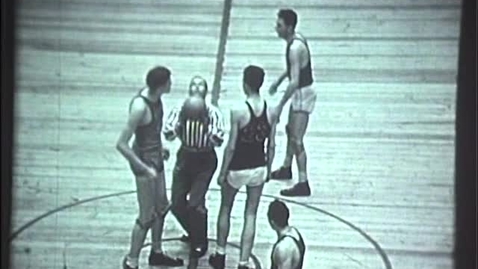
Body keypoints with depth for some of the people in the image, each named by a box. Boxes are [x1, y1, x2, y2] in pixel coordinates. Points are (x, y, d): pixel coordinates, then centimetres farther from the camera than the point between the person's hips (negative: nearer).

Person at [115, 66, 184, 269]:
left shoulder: (155, 97, -5)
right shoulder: (140, 106, -30)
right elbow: (121, 144, -28)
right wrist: (145, 169, -26)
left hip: (156, 158, 9)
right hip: (144, 161, -9)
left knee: (161, 207, 22)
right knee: (147, 216, 3)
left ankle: (156, 253, 40)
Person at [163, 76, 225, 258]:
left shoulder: (213, 113, -13)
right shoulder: (180, 109, -7)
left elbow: (219, 141, -19)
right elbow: (168, 134, -14)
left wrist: (206, 124, -30)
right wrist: (181, 121, -27)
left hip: (205, 160, -3)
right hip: (185, 157, 3)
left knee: (195, 203, -11)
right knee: (176, 204, 5)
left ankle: (200, 242, 14)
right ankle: (193, 233, 34)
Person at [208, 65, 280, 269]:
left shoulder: (238, 112, -20)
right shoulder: (272, 112, -7)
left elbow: (231, 147, -16)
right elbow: (271, 145, 1)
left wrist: (222, 173, -4)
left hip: (238, 169, -3)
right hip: (258, 168, 3)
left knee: (225, 209, 20)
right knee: (250, 216, 11)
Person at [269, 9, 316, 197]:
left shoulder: (295, 48, -27)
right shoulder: (296, 39, 3)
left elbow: (294, 81, -31)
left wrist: (280, 105, -28)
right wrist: (278, 82, 28)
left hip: (302, 93, -10)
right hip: (300, 91, 10)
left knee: (297, 140, -8)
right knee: (290, 130, 25)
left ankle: (303, 184, -4)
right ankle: (286, 169, 42)